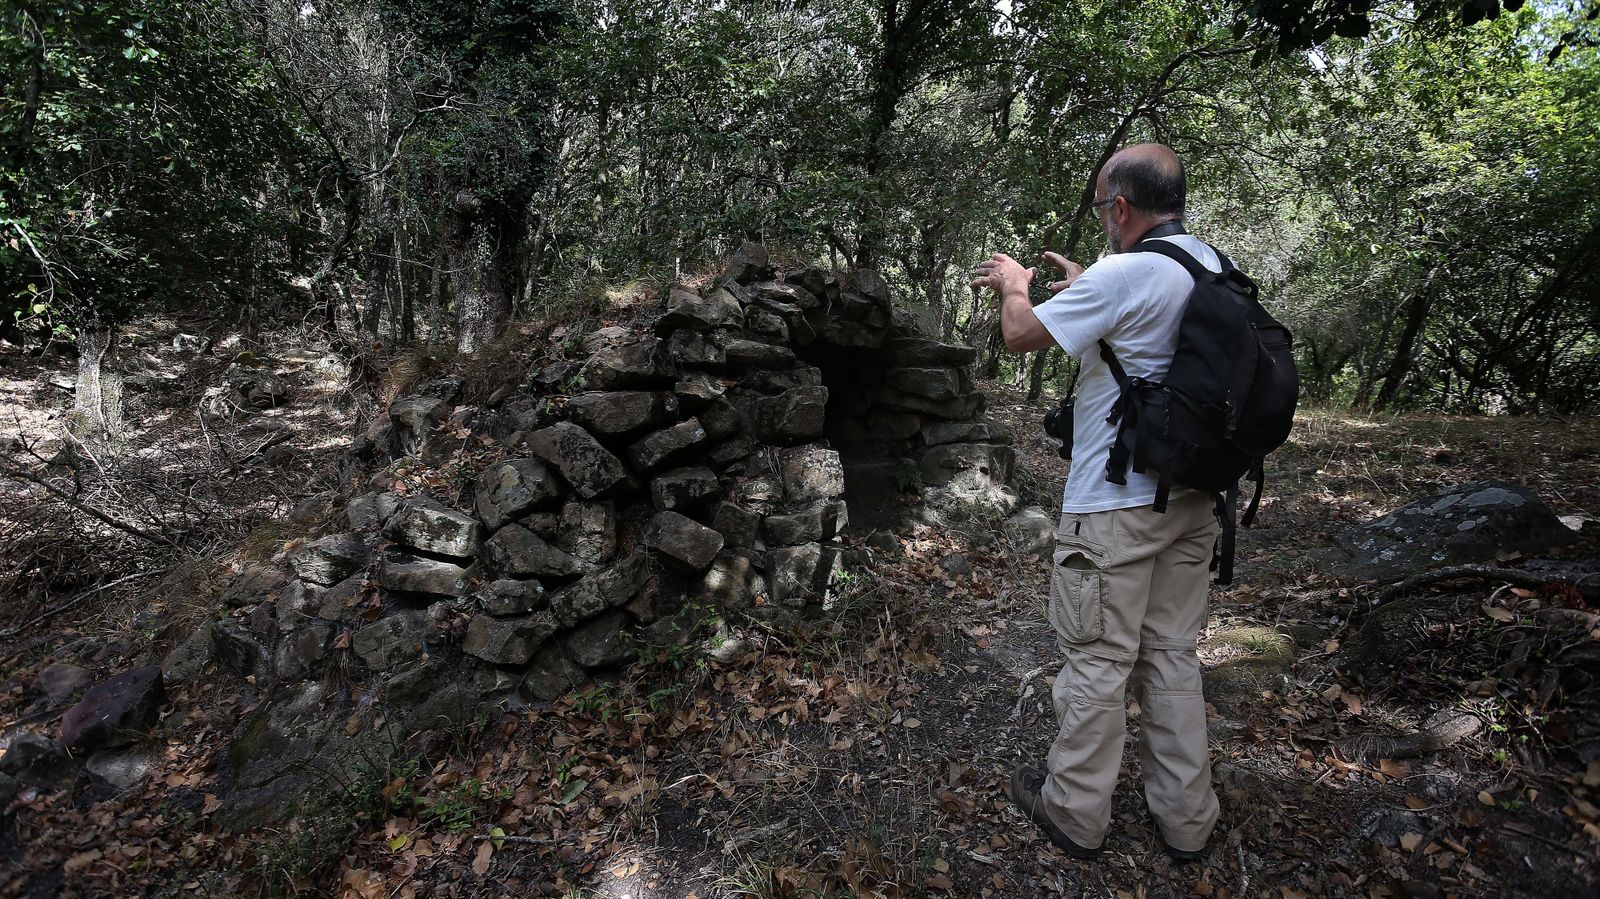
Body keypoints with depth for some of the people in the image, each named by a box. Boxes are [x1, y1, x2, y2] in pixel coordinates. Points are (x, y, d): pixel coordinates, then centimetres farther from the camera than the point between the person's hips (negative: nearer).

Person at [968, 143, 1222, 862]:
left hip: (1116, 508, -8)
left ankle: (1074, 813, 23)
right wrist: (1083, 282, 30)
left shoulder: (1123, 276, -18)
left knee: (1097, 661, 5)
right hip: (1192, 499, 8)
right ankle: (1185, 818, 31)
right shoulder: (1216, 269, 7)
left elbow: (1021, 336, -9)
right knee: (1172, 654, 17)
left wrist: (1014, 285, 11)